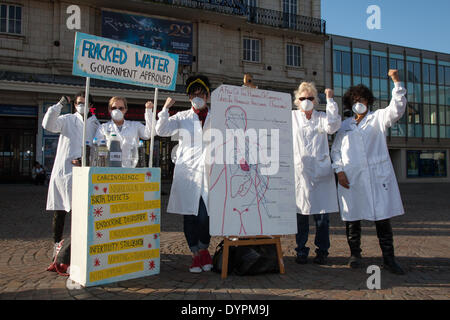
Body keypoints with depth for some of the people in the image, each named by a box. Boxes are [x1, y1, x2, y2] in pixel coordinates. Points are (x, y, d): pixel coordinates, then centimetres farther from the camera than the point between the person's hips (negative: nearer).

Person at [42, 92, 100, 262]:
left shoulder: (96, 125, 11)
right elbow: (48, 125, -10)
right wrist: (59, 105, -17)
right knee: (59, 211, 7)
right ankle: (57, 244, 20)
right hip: (62, 170, 0)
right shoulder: (67, 120, 7)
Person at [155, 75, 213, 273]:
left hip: (208, 171, -1)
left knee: (205, 216, -7)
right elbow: (161, 131, 4)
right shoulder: (182, 118, 14)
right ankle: (196, 255, 16)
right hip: (187, 171, 1)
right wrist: (165, 109, -5)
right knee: (189, 216, 2)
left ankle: (203, 250, 18)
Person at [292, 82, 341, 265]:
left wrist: (330, 100, -4)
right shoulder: (291, 117, 14)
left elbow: (332, 126, -9)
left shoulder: (322, 118, 11)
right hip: (299, 172, 0)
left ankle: (322, 251, 14)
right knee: (301, 214, 2)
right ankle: (301, 251, 14)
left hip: (320, 172, 0)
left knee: (322, 214, 0)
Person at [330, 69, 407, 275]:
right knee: (352, 217, 4)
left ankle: (389, 258, 5)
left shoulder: (378, 118, 11)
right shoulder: (345, 125, 16)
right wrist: (339, 171, 1)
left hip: (378, 176, -2)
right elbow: (335, 149, 14)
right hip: (352, 178, 2)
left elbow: (397, 109, -7)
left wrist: (397, 83, -16)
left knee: (383, 216, -2)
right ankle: (355, 254, 18)